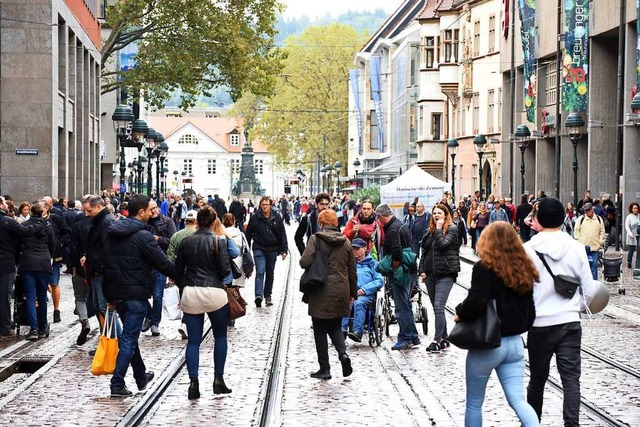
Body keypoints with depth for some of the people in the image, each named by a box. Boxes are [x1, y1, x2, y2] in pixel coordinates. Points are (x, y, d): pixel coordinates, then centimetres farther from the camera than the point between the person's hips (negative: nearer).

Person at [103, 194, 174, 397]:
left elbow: (106, 264, 12)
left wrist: (109, 296, 17)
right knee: (129, 339, -2)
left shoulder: (112, 233, 8)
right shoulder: (143, 236, -16)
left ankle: (141, 377, 34)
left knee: (130, 335, 21)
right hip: (136, 295, -8)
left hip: (116, 293, 8)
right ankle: (117, 384, -3)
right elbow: (163, 263, -15)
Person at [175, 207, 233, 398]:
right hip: (214, 293, -2)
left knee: (193, 341, 5)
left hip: (190, 294, 2)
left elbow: (178, 271, 9)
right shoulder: (218, 242, -6)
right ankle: (218, 379, 11)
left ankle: (194, 382, -5)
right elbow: (225, 270, -9)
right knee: (220, 336, 14)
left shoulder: (186, 242, 5)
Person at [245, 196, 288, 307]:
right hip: (259, 249, -3)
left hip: (273, 250, 3)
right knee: (260, 272, -16)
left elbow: (282, 235, 5)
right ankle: (259, 295, -26)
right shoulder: (254, 218, -3)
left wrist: (283, 250, 1)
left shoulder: (277, 218, 1)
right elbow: (248, 234, 3)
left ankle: (268, 296, 21)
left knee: (270, 273, 11)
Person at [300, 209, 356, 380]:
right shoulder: (345, 241, 6)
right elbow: (352, 270, 10)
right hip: (341, 291, 4)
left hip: (321, 292, -4)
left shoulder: (315, 239, -8)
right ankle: (343, 353, -9)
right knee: (335, 327, 17)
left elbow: (305, 262, -17)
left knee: (320, 330, 6)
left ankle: (324, 369, 8)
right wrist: (353, 293, 18)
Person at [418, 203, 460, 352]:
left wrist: (439, 228, -11)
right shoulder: (430, 231, 15)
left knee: (438, 307, -16)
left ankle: (437, 340, -17)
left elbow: (443, 244, -19)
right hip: (430, 274, 7)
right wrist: (422, 270, 8)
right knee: (437, 308, 10)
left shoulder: (452, 229, -3)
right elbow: (424, 251, 17)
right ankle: (444, 339, 19)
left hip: (445, 274, -7)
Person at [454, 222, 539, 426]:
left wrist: (460, 314, -8)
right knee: (518, 400, 2)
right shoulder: (523, 269, 6)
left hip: (487, 345, -5)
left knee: (474, 403, 11)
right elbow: (530, 312, 11)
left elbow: (475, 302, -26)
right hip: (515, 343, 6)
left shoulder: (484, 268, -14)